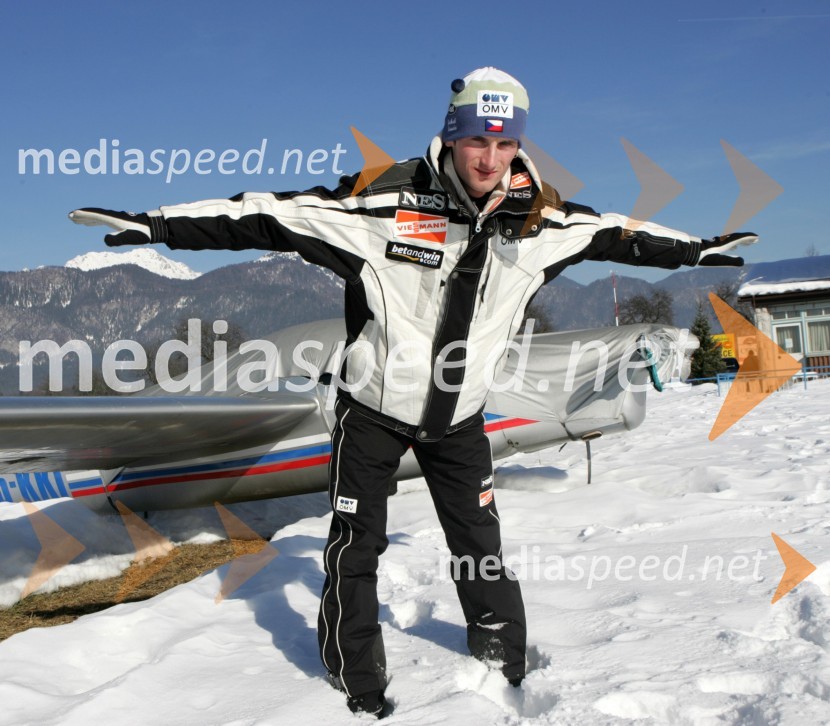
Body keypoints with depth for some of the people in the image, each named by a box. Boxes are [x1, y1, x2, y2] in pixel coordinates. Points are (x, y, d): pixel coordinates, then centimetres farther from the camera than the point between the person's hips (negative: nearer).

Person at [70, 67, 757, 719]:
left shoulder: (539, 215, -8)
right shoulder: (387, 199, -22)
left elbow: (614, 232, 10)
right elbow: (271, 213, -23)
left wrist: (697, 247, 20)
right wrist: (155, 224, -26)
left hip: (460, 417, 3)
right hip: (373, 408, -3)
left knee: (481, 548, 12)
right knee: (356, 548, 4)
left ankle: (506, 673, 36)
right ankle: (359, 687, 25)